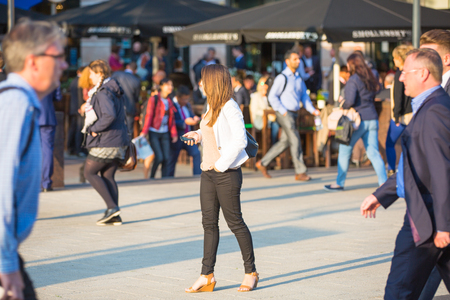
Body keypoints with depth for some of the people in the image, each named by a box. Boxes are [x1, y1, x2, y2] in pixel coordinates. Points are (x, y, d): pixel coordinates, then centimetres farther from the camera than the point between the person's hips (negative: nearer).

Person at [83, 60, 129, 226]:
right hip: (118, 141, 9)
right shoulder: (114, 91, 15)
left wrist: (94, 128, -16)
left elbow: (109, 115, -29)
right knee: (108, 175, 12)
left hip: (106, 141, -9)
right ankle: (115, 216, 8)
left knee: (89, 172, 2)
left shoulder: (103, 93, -15)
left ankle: (111, 206, -8)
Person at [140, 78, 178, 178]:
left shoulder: (169, 101, 13)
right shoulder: (154, 99, -3)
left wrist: (174, 134, 12)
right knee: (159, 157, -15)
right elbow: (149, 116, -7)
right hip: (154, 132, -5)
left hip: (165, 133, 5)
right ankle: (151, 178, 5)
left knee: (166, 158, -4)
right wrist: (144, 132, -14)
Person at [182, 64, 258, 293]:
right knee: (209, 223, 7)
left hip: (227, 173, -9)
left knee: (235, 222, 0)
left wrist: (222, 163, -19)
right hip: (208, 172, 9)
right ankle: (207, 276, 9)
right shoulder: (211, 105, 12)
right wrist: (199, 135, 10)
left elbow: (240, 140, -22)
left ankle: (251, 272, 13)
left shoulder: (230, 108, -15)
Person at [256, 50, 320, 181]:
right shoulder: (282, 78, -9)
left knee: (284, 142, 12)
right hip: (285, 114, -8)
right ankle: (300, 172, -5)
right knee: (295, 141, -9)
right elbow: (272, 97, -11)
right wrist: (283, 111, -15)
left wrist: (312, 110, 4)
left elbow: (304, 96, 18)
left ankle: (263, 163, 23)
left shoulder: (299, 78, 14)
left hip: (294, 114, 8)